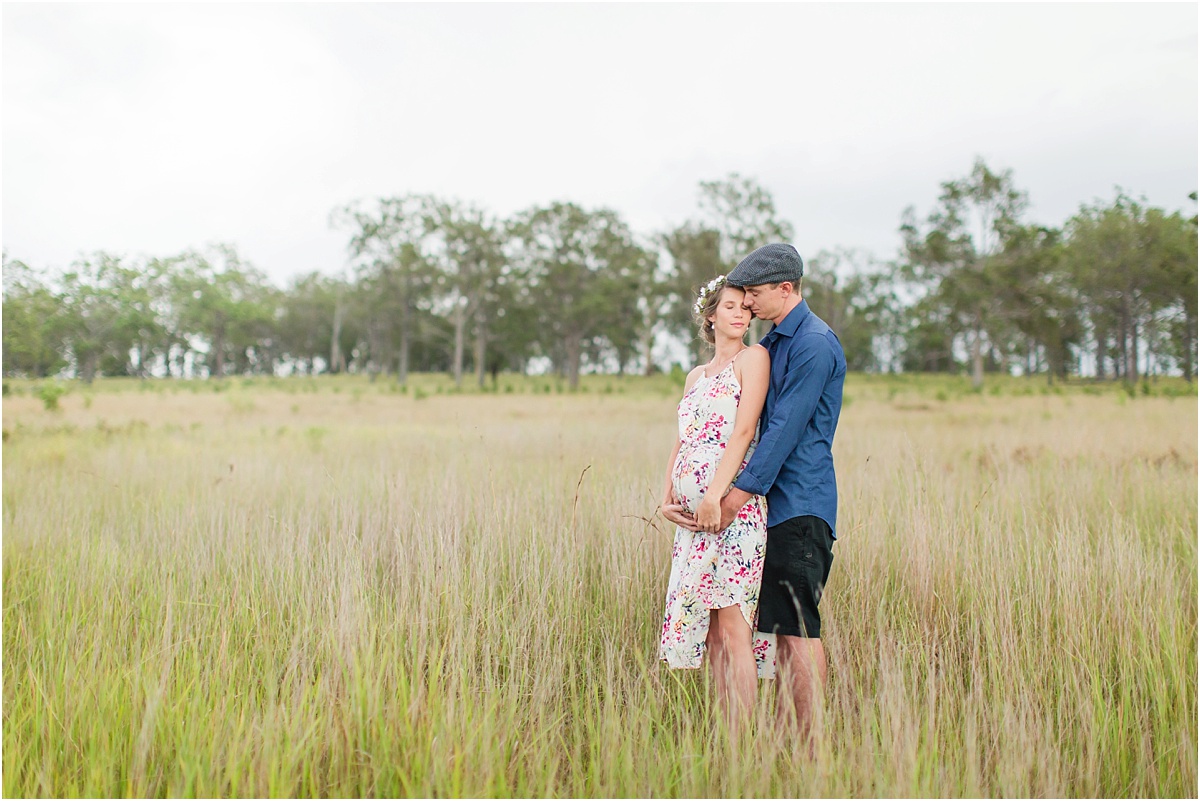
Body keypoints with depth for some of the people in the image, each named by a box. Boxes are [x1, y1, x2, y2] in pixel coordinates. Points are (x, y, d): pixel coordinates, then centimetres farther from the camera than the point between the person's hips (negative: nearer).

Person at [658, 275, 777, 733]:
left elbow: (744, 431, -10)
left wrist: (716, 495, -18)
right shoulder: (696, 376, 22)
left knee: (732, 626, -10)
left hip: (733, 506, -7)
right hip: (692, 515, 7)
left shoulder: (754, 358, 1)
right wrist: (667, 499, 6)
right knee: (708, 628, 7)